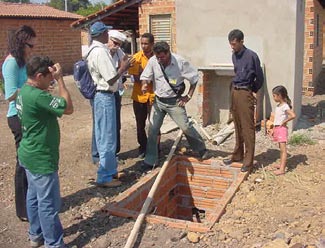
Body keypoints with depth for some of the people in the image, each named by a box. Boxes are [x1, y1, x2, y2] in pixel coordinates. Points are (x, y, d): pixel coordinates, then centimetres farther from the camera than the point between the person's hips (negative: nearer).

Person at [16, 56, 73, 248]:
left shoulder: (25, 92, 5)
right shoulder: (37, 96, -27)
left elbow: (53, 106, 12)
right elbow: (68, 108, -25)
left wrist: (55, 79, 2)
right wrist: (60, 79, -20)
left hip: (31, 155, 10)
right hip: (41, 158, -10)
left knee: (34, 197, 21)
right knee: (49, 203, 3)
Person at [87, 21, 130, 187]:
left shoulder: (94, 50, 13)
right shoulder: (101, 51, -19)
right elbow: (110, 80, -20)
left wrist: (121, 68, 13)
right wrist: (123, 68, -5)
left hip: (100, 95, 11)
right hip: (105, 97, -11)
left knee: (104, 136, 17)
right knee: (107, 138, -2)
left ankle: (110, 170, 30)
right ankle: (105, 177, 7)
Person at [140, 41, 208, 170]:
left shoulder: (180, 62, -17)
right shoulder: (152, 61, -10)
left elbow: (194, 78, -6)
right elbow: (145, 76, 2)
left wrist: (188, 96, -6)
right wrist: (145, 84, -22)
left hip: (174, 101, -3)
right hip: (158, 101, 3)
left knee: (186, 127, -3)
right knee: (152, 130, 2)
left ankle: (202, 150, 23)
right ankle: (149, 162, 13)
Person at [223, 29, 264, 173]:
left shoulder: (251, 56, -13)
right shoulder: (234, 55, 10)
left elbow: (260, 78, -6)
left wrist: (252, 91, 4)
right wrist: (233, 89, 16)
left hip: (245, 94, -7)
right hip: (234, 92, 7)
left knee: (247, 128, -4)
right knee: (237, 127, 15)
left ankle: (248, 161, 1)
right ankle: (237, 155, 26)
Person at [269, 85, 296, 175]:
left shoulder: (285, 106, -16)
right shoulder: (278, 106, 12)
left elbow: (293, 115, -29)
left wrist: (285, 121, -18)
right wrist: (273, 130, 17)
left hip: (282, 129, -9)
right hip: (277, 129, 9)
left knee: (283, 149, -9)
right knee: (281, 148, 18)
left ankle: (282, 169, -10)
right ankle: (281, 164, 29)